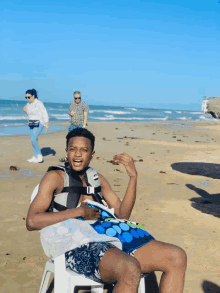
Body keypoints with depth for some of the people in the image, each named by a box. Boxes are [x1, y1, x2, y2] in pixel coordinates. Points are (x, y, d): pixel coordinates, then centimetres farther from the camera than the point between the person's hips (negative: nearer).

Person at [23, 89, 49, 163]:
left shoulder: (39, 103, -14)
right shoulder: (28, 104, 8)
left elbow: (45, 113, -14)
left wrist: (46, 124, -18)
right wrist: (25, 110, 2)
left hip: (39, 123, -8)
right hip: (32, 124, 8)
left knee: (33, 139, -16)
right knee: (33, 140, 6)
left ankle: (39, 156, -3)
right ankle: (35, 157, 13)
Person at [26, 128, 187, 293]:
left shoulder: (97, 179, 24)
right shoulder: (55, 177, 6)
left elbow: (123, 213, 17)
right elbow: (32, 222, -5)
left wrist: (133, 176, 7)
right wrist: (79, 212, -8)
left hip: (109, 238, 7)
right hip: (78, 246, -6)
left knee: (177, 258, -11)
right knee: (130, 269, -39)